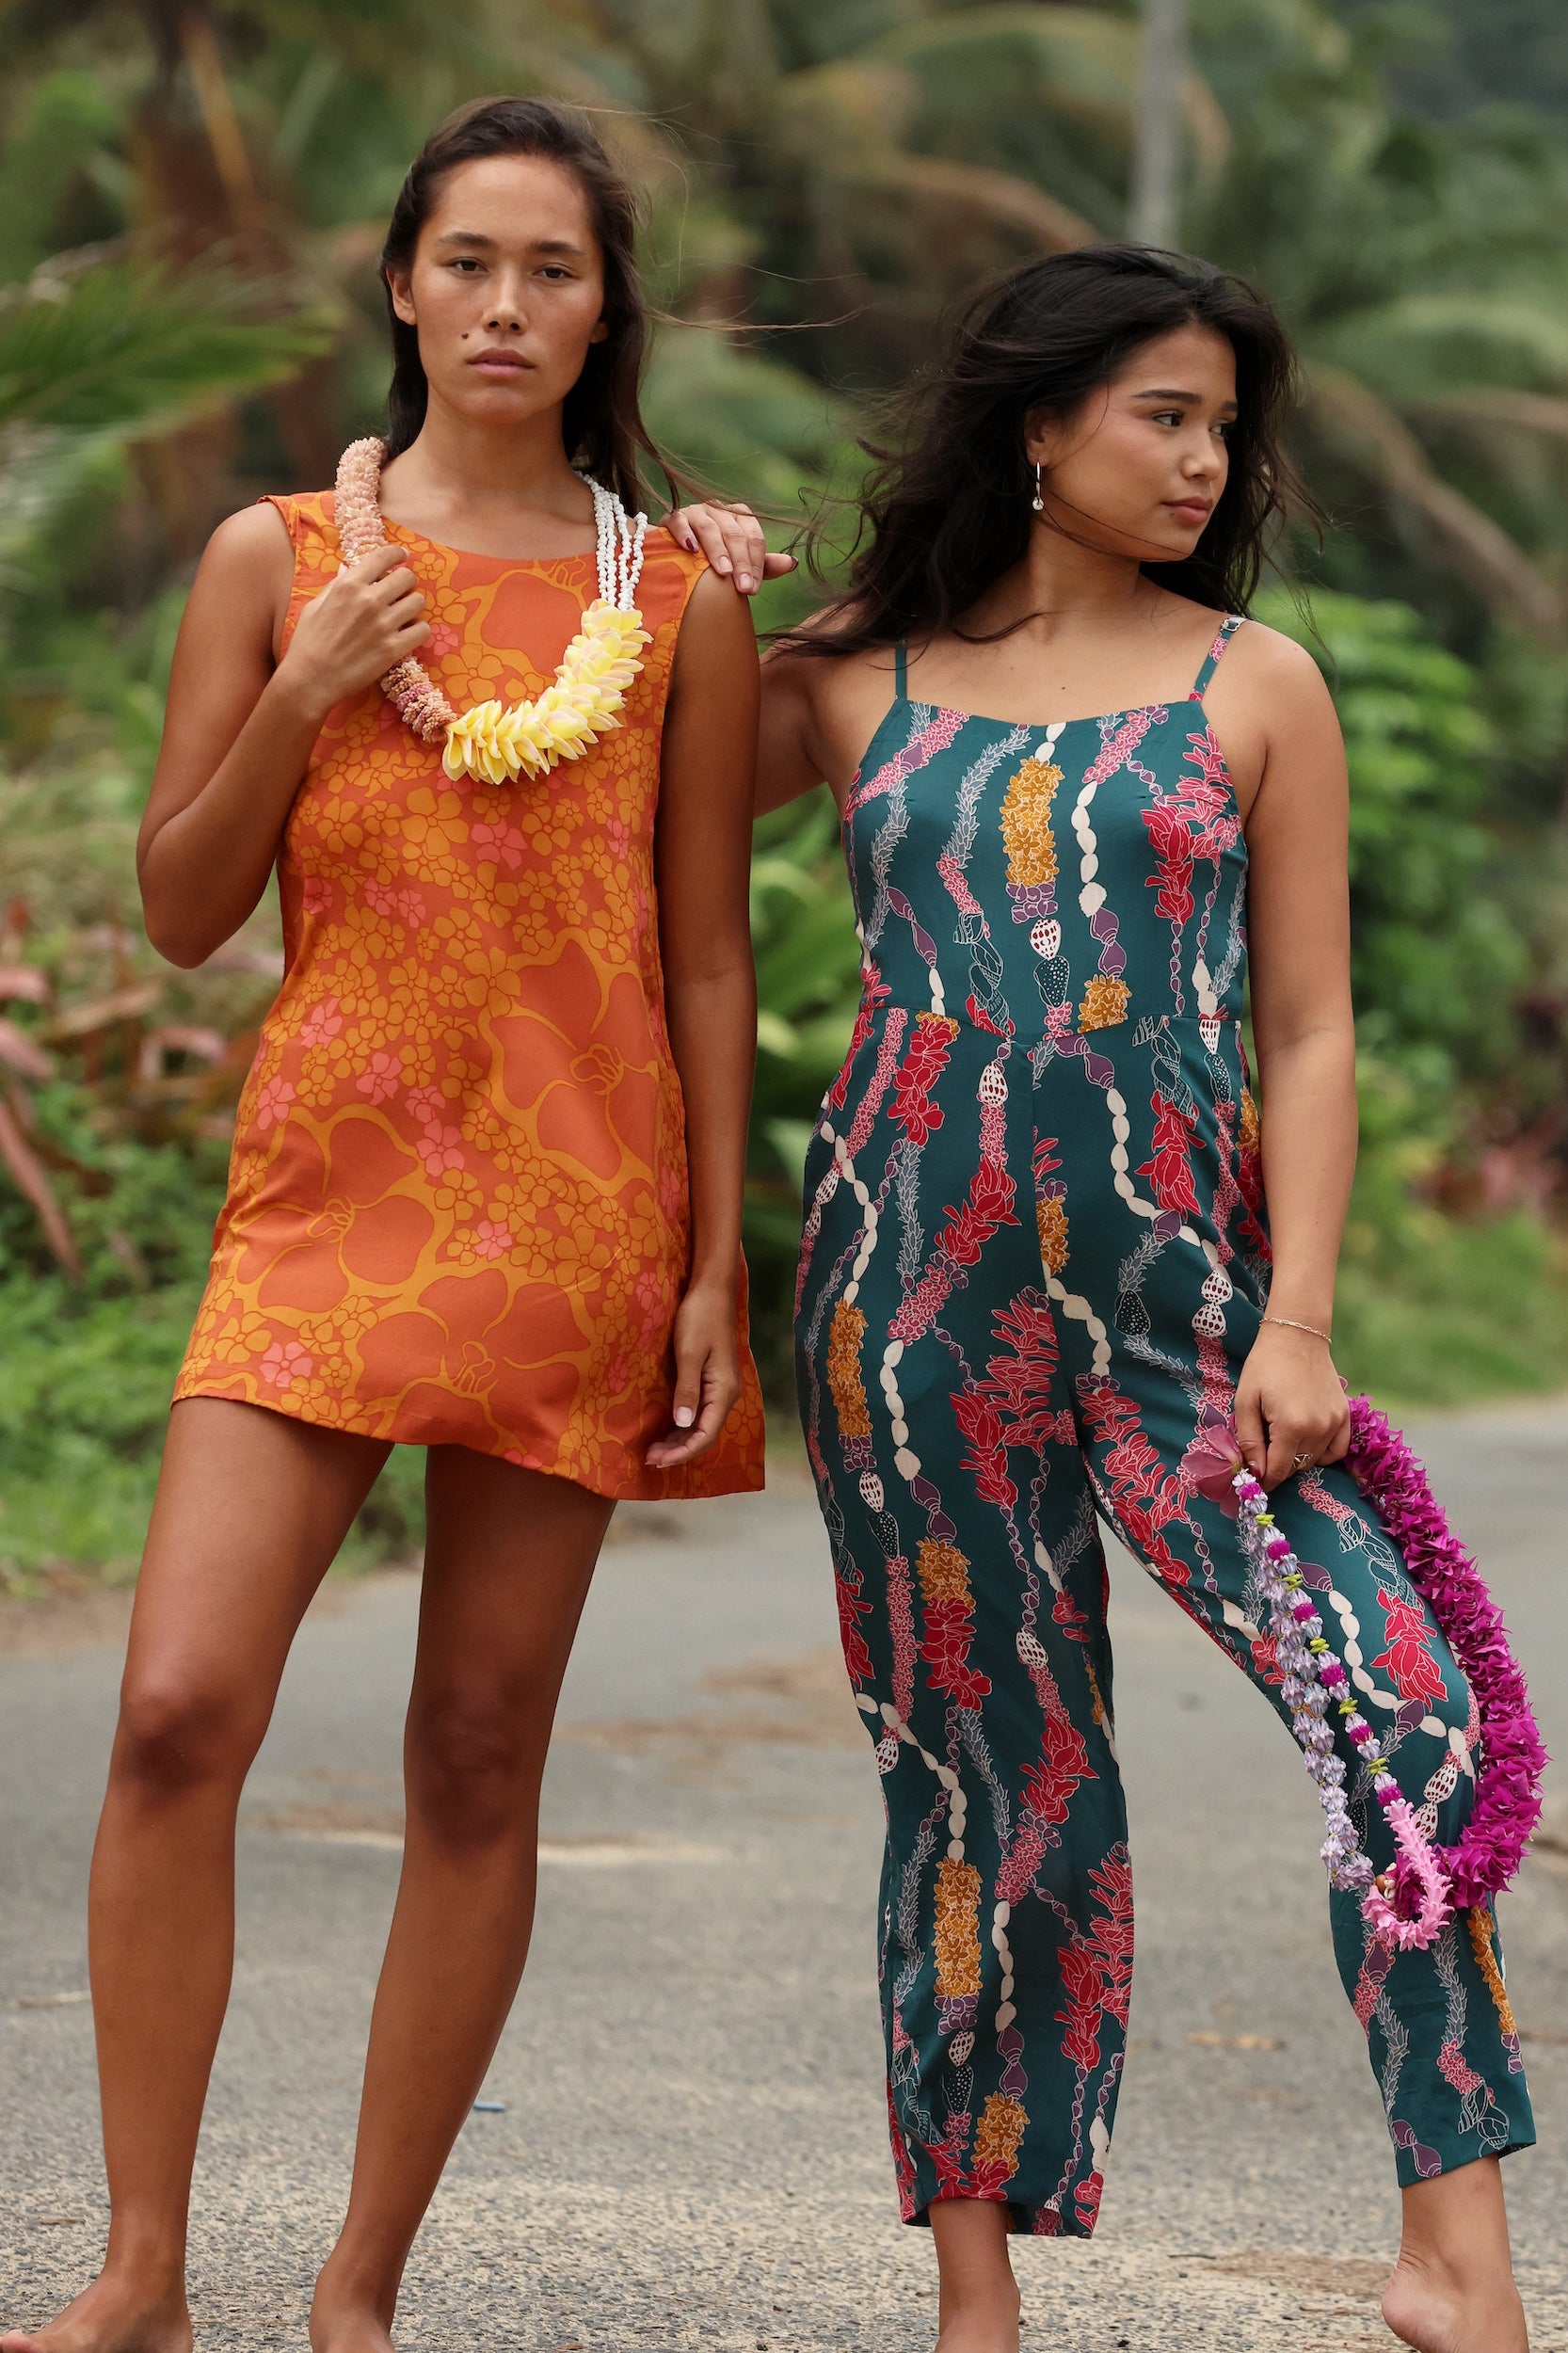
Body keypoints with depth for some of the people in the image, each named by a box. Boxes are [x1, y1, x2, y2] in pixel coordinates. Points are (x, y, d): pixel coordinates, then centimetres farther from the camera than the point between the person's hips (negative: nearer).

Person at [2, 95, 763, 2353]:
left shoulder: (680, 605, 5)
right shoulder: (281, 557, 6)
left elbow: (708, 956, 6)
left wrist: (717, 1264, 1)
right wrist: (309, 692, -8)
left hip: (576, 1214, 0)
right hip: (324, 1193, 0)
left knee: (480, 1756, 2)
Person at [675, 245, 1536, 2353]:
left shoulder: (1255, 687, 6)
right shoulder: (854, 681, 8)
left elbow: (1305, 1033, 3)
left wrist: (1295, 1324, -6)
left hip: (1177, 1280, 0)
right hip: (918, 1283, 1)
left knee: (1402, 1713, -16)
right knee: (991, 1768, 5)